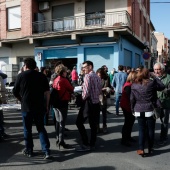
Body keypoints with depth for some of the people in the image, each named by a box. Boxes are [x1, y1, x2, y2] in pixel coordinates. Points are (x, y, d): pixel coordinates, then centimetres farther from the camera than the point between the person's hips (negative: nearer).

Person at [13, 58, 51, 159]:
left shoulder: (21, 76, -2)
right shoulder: (42, 76, 2)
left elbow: (15, 92, 4)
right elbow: (47, 92, -1)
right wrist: (47, 105, 7)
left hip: (26, 107, -2)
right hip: (40, 107, 2)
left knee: (27, 129, 13)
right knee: (41, 128, 11)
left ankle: (29, 150, 24)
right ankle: (47, 151, 2)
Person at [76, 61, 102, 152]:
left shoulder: (88, 76, -12)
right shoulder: (97, 77, 11)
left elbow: (86, 91, -19)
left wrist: (83, 98, -3)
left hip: (89, 102, -8)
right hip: (96, 102, 8)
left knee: (79, 122, 1)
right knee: (93, 124, 11)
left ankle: (86, 144, 0)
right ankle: (92, 144, 19)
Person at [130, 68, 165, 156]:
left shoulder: (134, 85, -1)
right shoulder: (152, 83, -9)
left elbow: (132, 99, 2)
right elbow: (162, 86, 7)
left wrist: (133, 109, 12)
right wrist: (154, 77, 7)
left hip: (139, 111, 2)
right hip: (150, 110, -2)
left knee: (141, 130, 9)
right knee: (150, 130, 12)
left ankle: (141, 149, 4)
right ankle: (150, 149, 23)